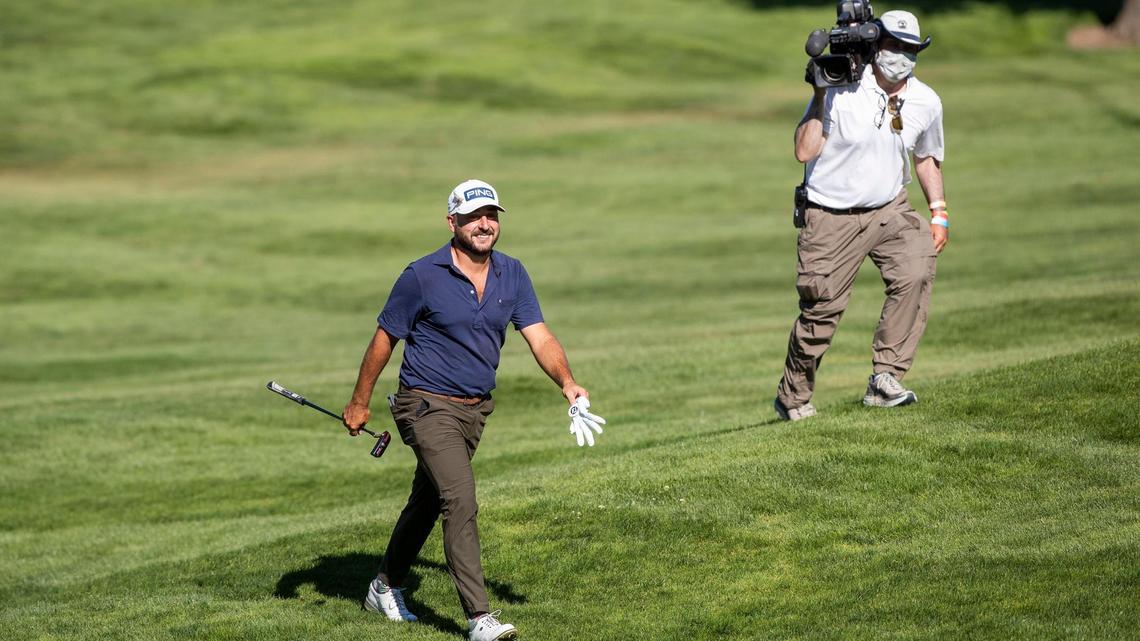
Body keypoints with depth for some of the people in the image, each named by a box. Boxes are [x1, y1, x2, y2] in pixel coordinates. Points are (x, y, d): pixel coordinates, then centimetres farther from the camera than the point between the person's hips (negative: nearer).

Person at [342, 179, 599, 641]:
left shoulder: (511, 274, 2)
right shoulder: (422, 277, -13)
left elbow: (538, 336, -4)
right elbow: (384, 339, -4)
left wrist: (567, 383, -21)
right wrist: (359, 403, 2)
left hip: (474, 410, 6)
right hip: (428, 407, -6)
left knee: (427, 502, 20)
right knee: (460, 502, -19)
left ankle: (386, 587, 40)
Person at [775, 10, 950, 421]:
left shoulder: (926, 102, 0)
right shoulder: (840, 89, -15)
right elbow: (804, 152, -19)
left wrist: (938, 211, 10)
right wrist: (820, 96, -23)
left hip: (889, 211, 3)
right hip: (831, 218, -3)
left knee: (916, 271, -25)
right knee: (820, 312, -2)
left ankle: (884, 379, -21)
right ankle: (792, 399, 21)